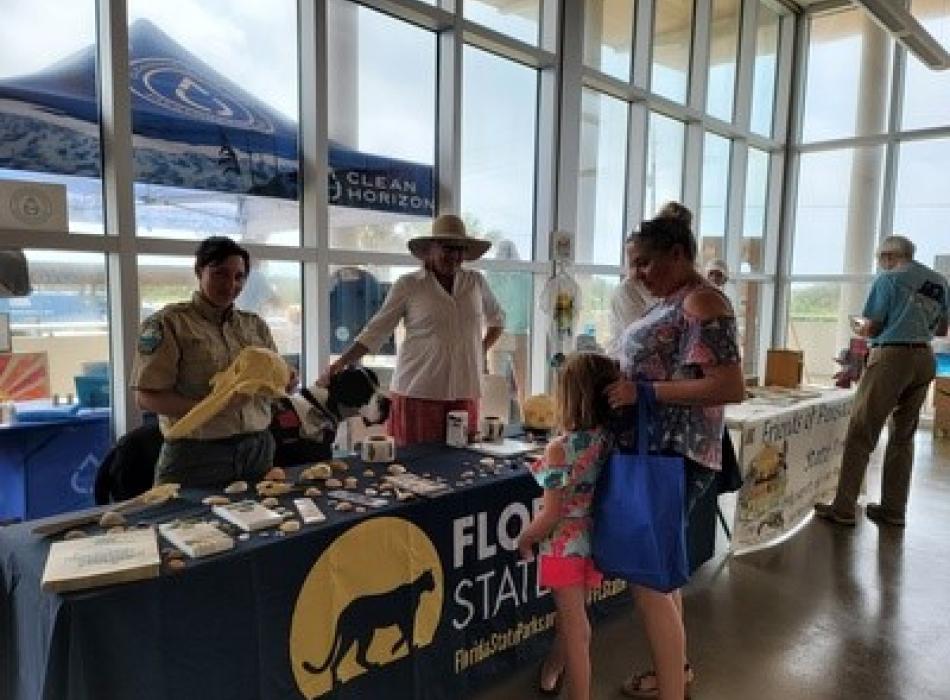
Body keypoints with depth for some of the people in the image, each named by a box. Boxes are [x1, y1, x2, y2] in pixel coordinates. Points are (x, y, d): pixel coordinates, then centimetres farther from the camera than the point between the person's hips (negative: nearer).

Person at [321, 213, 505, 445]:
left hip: (464, 393, 3)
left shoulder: (476, 282, 9)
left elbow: (497, 319, 26)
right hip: (418, 392, -3)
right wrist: (338, 366, -8)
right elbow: (375, 332, -1)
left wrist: (483, 350, 12)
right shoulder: (408, 285, -2)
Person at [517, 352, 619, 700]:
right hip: (595, 540, 7)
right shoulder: (610, 438, -9)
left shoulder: (560, 449, -25)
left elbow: (551, 515, -19)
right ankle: (553, 670, 50)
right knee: (572, 617, 26)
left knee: (575, 627, 6)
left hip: (565, 545, -7)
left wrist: (524, 539, -4)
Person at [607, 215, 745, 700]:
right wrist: (621, 386, 6)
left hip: (675, 454, -10)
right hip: (653, 448, 10)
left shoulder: (702, 302, -14)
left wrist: (643, 392, -24)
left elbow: (730, 388, -23)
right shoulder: (670, 302, 13)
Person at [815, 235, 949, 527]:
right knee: (903, 436, 13)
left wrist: (859, 326, 13)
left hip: (891, 356, -7)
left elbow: (871, 328, -7)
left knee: (861, 433, -4)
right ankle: (893, 509, 16)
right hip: (925, 360, 7)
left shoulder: (889, 279, -6)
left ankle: (843, 508, -3)